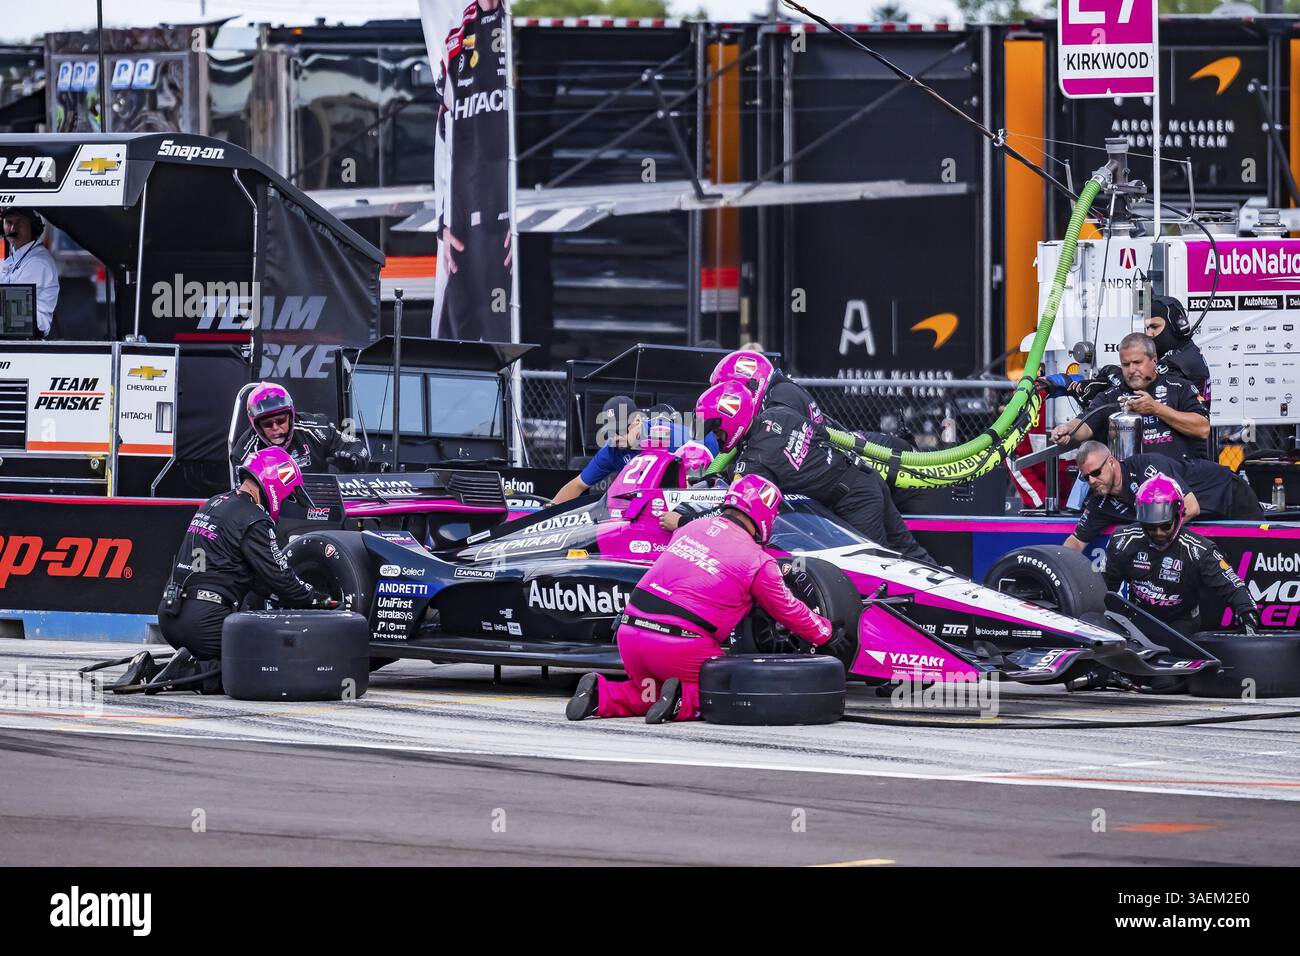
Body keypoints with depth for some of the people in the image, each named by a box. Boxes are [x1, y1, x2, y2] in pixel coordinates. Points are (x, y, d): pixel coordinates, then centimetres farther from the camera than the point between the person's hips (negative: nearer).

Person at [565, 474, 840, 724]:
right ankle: (681, 701, -13)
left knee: (650, 696, 28)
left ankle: (598, 694, 0)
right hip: (679, 645, -5)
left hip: (629, 630, 5)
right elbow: (789, 611, 14)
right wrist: (827, 636, 31)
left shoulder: (691, 528, 14)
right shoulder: (758, 561, 0)